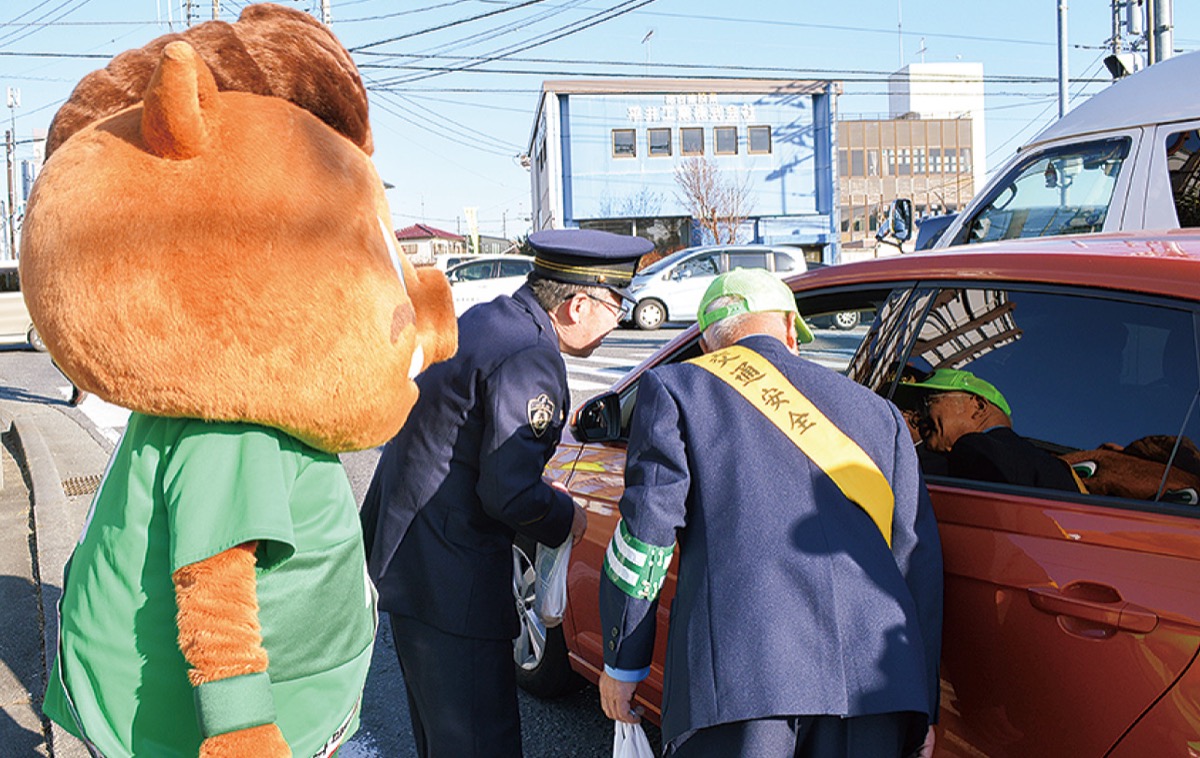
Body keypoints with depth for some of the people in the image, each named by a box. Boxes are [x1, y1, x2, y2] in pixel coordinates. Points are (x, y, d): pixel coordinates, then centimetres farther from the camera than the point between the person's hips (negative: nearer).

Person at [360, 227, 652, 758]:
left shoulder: (483, 319, 9)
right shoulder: (530, 362, -21)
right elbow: (509, 492, -25)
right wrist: (565, 519, -5)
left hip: (399, 549, 10)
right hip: (448, 577, -10)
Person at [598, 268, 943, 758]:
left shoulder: (676, 388, 13)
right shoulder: (877, 410, 22)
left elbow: (647, 528, 3)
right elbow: (917, 557, 18)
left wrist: (623, 662, 12)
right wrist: (921, 710, 23)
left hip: (737, 670, -3)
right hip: (874, 679, 4)